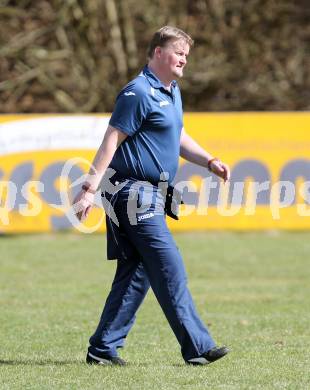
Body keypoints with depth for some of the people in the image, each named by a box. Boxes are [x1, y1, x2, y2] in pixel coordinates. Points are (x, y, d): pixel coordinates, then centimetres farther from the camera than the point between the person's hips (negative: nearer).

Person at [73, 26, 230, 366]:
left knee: (136, 275, 9)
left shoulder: (172, 92, 17)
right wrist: (90, 187, -20)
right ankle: (197, 347, -8)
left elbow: (179, 138, 28)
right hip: (135, 194, -10)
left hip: (151, 197, 10)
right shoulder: (139, 92, -13)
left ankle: (103, 348, 13)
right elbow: (112, 139, -16)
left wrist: (210, 162, 13)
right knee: (170, 272, -9)